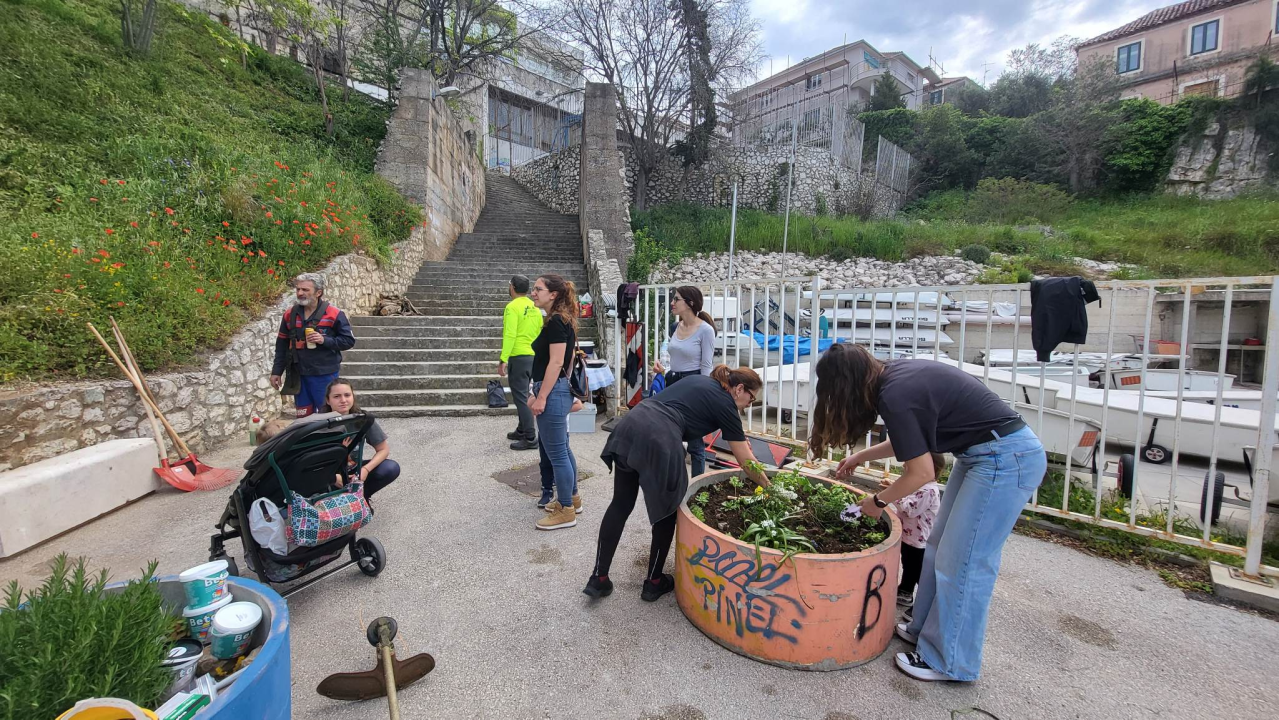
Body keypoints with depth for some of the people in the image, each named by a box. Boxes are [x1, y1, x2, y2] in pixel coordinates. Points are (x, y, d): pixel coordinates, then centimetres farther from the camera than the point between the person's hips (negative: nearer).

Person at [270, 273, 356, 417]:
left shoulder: (334, 314, -10)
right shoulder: (290, 314, 5)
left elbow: (349, 341, -7)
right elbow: (282, 345, 13)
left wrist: (324, 340, -21)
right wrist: (276, 371, 10)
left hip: (325, 376, -4)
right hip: (299, 375, 5)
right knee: (304, 417, 14)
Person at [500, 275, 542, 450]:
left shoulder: (512, 307, -12)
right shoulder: (534, 307, 11)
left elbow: (509, 335, -20)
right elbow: (540, 333, 12)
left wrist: (503, 360, -19)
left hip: (518, 357, -8)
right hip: (533, 357, 8)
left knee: (521, 397, -4)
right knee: (523, 395, 19)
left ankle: (530, 438, -4)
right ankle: (522, 430, 30)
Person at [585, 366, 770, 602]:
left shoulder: (699, 380, 28)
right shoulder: (725, 404, 10)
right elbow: (746, 462, 14)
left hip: (629, 425, 7)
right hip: (659, 438, -7)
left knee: (621, 505, 15)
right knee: (666, 511, 14)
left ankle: (598, 578, 20)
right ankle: (654, 582, 27)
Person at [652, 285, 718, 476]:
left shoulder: (705, 330, -13)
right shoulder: (676, 327, 7)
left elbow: (706, 367, -13)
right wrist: (664, 370, 1)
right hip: (673, 384, 7)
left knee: (695, 442, 3)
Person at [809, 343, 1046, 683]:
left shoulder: (894, 395, -23)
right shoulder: (895, 374, 3)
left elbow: (922, 472, -16)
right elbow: (911, 440, 17)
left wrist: (877, 501, -1)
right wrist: (861, 455, 23)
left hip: (1006, 459, -9)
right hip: (984, 453, 9)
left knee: (962, 562, -1)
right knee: (939, 547, 15)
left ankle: (950, 662, 15)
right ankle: (925, 628, 30)